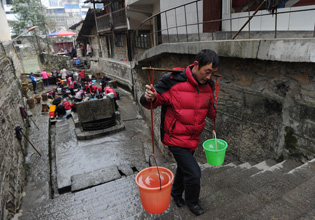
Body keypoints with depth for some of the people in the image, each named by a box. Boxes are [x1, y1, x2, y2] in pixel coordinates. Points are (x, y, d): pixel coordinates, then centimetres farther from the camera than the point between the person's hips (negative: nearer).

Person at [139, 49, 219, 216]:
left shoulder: (208, 85, -2)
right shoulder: (173, 81, -24)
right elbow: (154, 100, -19)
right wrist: (150, 98, -39)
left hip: (194, 138, 7)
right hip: (175, 138, -7)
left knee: (184, 168, 25)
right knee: (193, 173, -4)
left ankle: (176, 193, 54)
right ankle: (192, 201, 29)